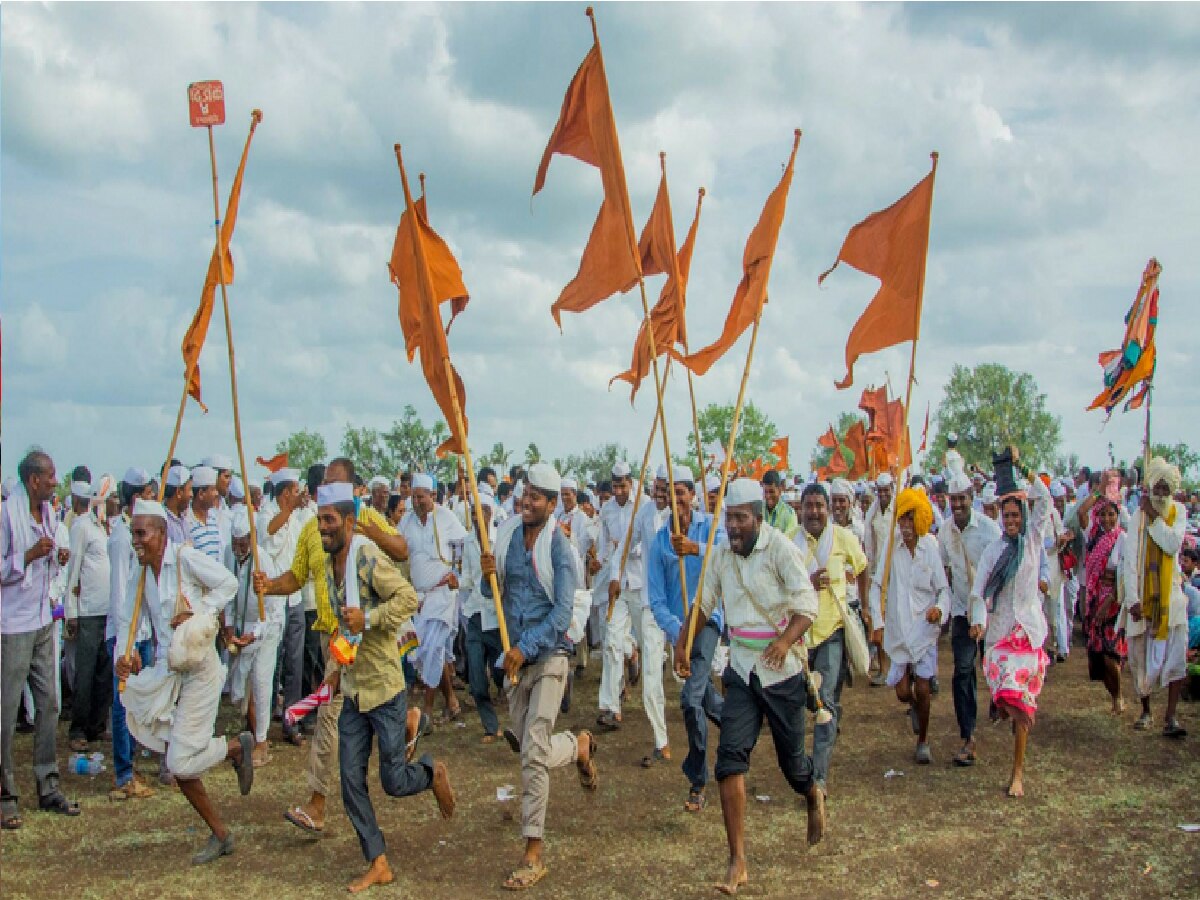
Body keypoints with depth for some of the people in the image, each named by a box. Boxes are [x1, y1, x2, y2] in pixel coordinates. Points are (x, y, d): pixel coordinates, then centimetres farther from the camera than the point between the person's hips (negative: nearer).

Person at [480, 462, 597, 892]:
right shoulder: (506, 535, 3)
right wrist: (488, 575, -12)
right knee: (529, 747, 14)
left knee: (533, 753, -10)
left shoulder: (559, 547, -12)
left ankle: (533, 854, 1)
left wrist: (525, 648, -23)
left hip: (548, 655, -6)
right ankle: (579, 745, 45)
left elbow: (563, 609, -17)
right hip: (514, 656, 6)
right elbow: (494, 594, 10)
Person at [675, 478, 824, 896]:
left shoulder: (780, 548, -14)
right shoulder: (720, 554, 3)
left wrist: (786, 640, -36)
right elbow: (704, 603, 16)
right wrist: (682, 643, 11)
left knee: (790, 757, 11)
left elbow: (807, 603, -21)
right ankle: (737, 862, -6)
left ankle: (813, 797, 49)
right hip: (741, 670, 4)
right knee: (730, 756, -11)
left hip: (782, 670, -4)